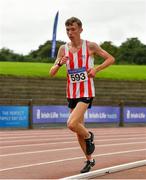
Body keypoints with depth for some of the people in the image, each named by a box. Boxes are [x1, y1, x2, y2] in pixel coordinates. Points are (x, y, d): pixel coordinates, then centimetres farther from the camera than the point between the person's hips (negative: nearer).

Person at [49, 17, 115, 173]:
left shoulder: (90, 46, -5)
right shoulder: (63, 49, 3)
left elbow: (111, 59, 3)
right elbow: (51, 73, 2)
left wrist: (96, 69, -12)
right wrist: (59, 63, -19)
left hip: (86, 92, -5)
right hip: (72, 93, 5)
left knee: (71, 124, -23)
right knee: (79, 129, 12)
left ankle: (89, 136, 8)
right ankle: (89, 160, 29)